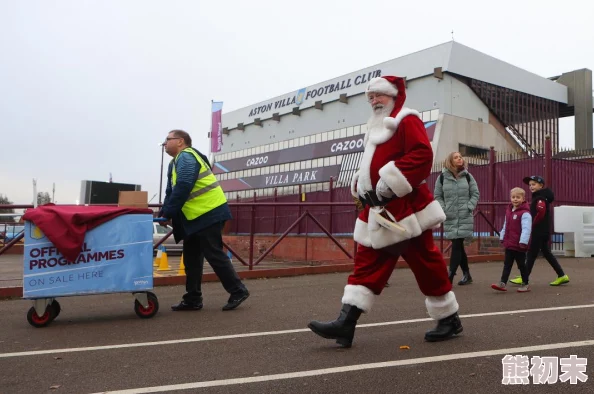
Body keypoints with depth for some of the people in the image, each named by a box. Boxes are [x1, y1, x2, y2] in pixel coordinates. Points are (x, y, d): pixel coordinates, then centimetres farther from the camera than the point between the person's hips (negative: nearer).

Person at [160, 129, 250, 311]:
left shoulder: (186, 157, -12)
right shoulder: (178, 161, 20)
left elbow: (182, 189, -22)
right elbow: (171, 192, 19)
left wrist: (166, 214, -18)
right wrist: (163, 214, 5)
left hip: (208, 213, -11)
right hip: (196, 217, 11)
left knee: (214, 255, -7)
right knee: (192, 258, 11)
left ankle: (238, 291, 3)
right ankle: (192, 299, 18)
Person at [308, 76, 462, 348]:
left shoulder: (406, 120, -6)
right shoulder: (377, 129, 22)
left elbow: (422, 156, -21)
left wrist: (390, 184, -24)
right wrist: (361, 188, 8)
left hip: (404, 208, -9)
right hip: (379, 210, 9)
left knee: (425, 263, 2)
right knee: (367, 263, 2)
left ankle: (449, 319, 20)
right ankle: (346, 322, 0)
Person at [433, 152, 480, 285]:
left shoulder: (467, 176, 5)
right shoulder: (442, 177, 3)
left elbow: (476, 194, 7)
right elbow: (437, 196, 6)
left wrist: (469, 207, -6)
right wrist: (443, 209, -8)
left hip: (465, 217, -1)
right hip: (450, 217, 1)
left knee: (456, 246, -8)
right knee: (458, 246, 8)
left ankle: (450, 276, -8)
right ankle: (466, 275, 20)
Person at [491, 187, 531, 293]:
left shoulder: (525, 213, -15)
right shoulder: (508, 210, 9)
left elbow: (526, 228, -22)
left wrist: (523, 241, -27)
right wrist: (502, 237, 19)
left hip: (519, 245, -7)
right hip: (509, 244, 7)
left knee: (521, 265, 6)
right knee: (507, 264, 8)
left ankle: (525, 284, 21)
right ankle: (503, 283, 9)